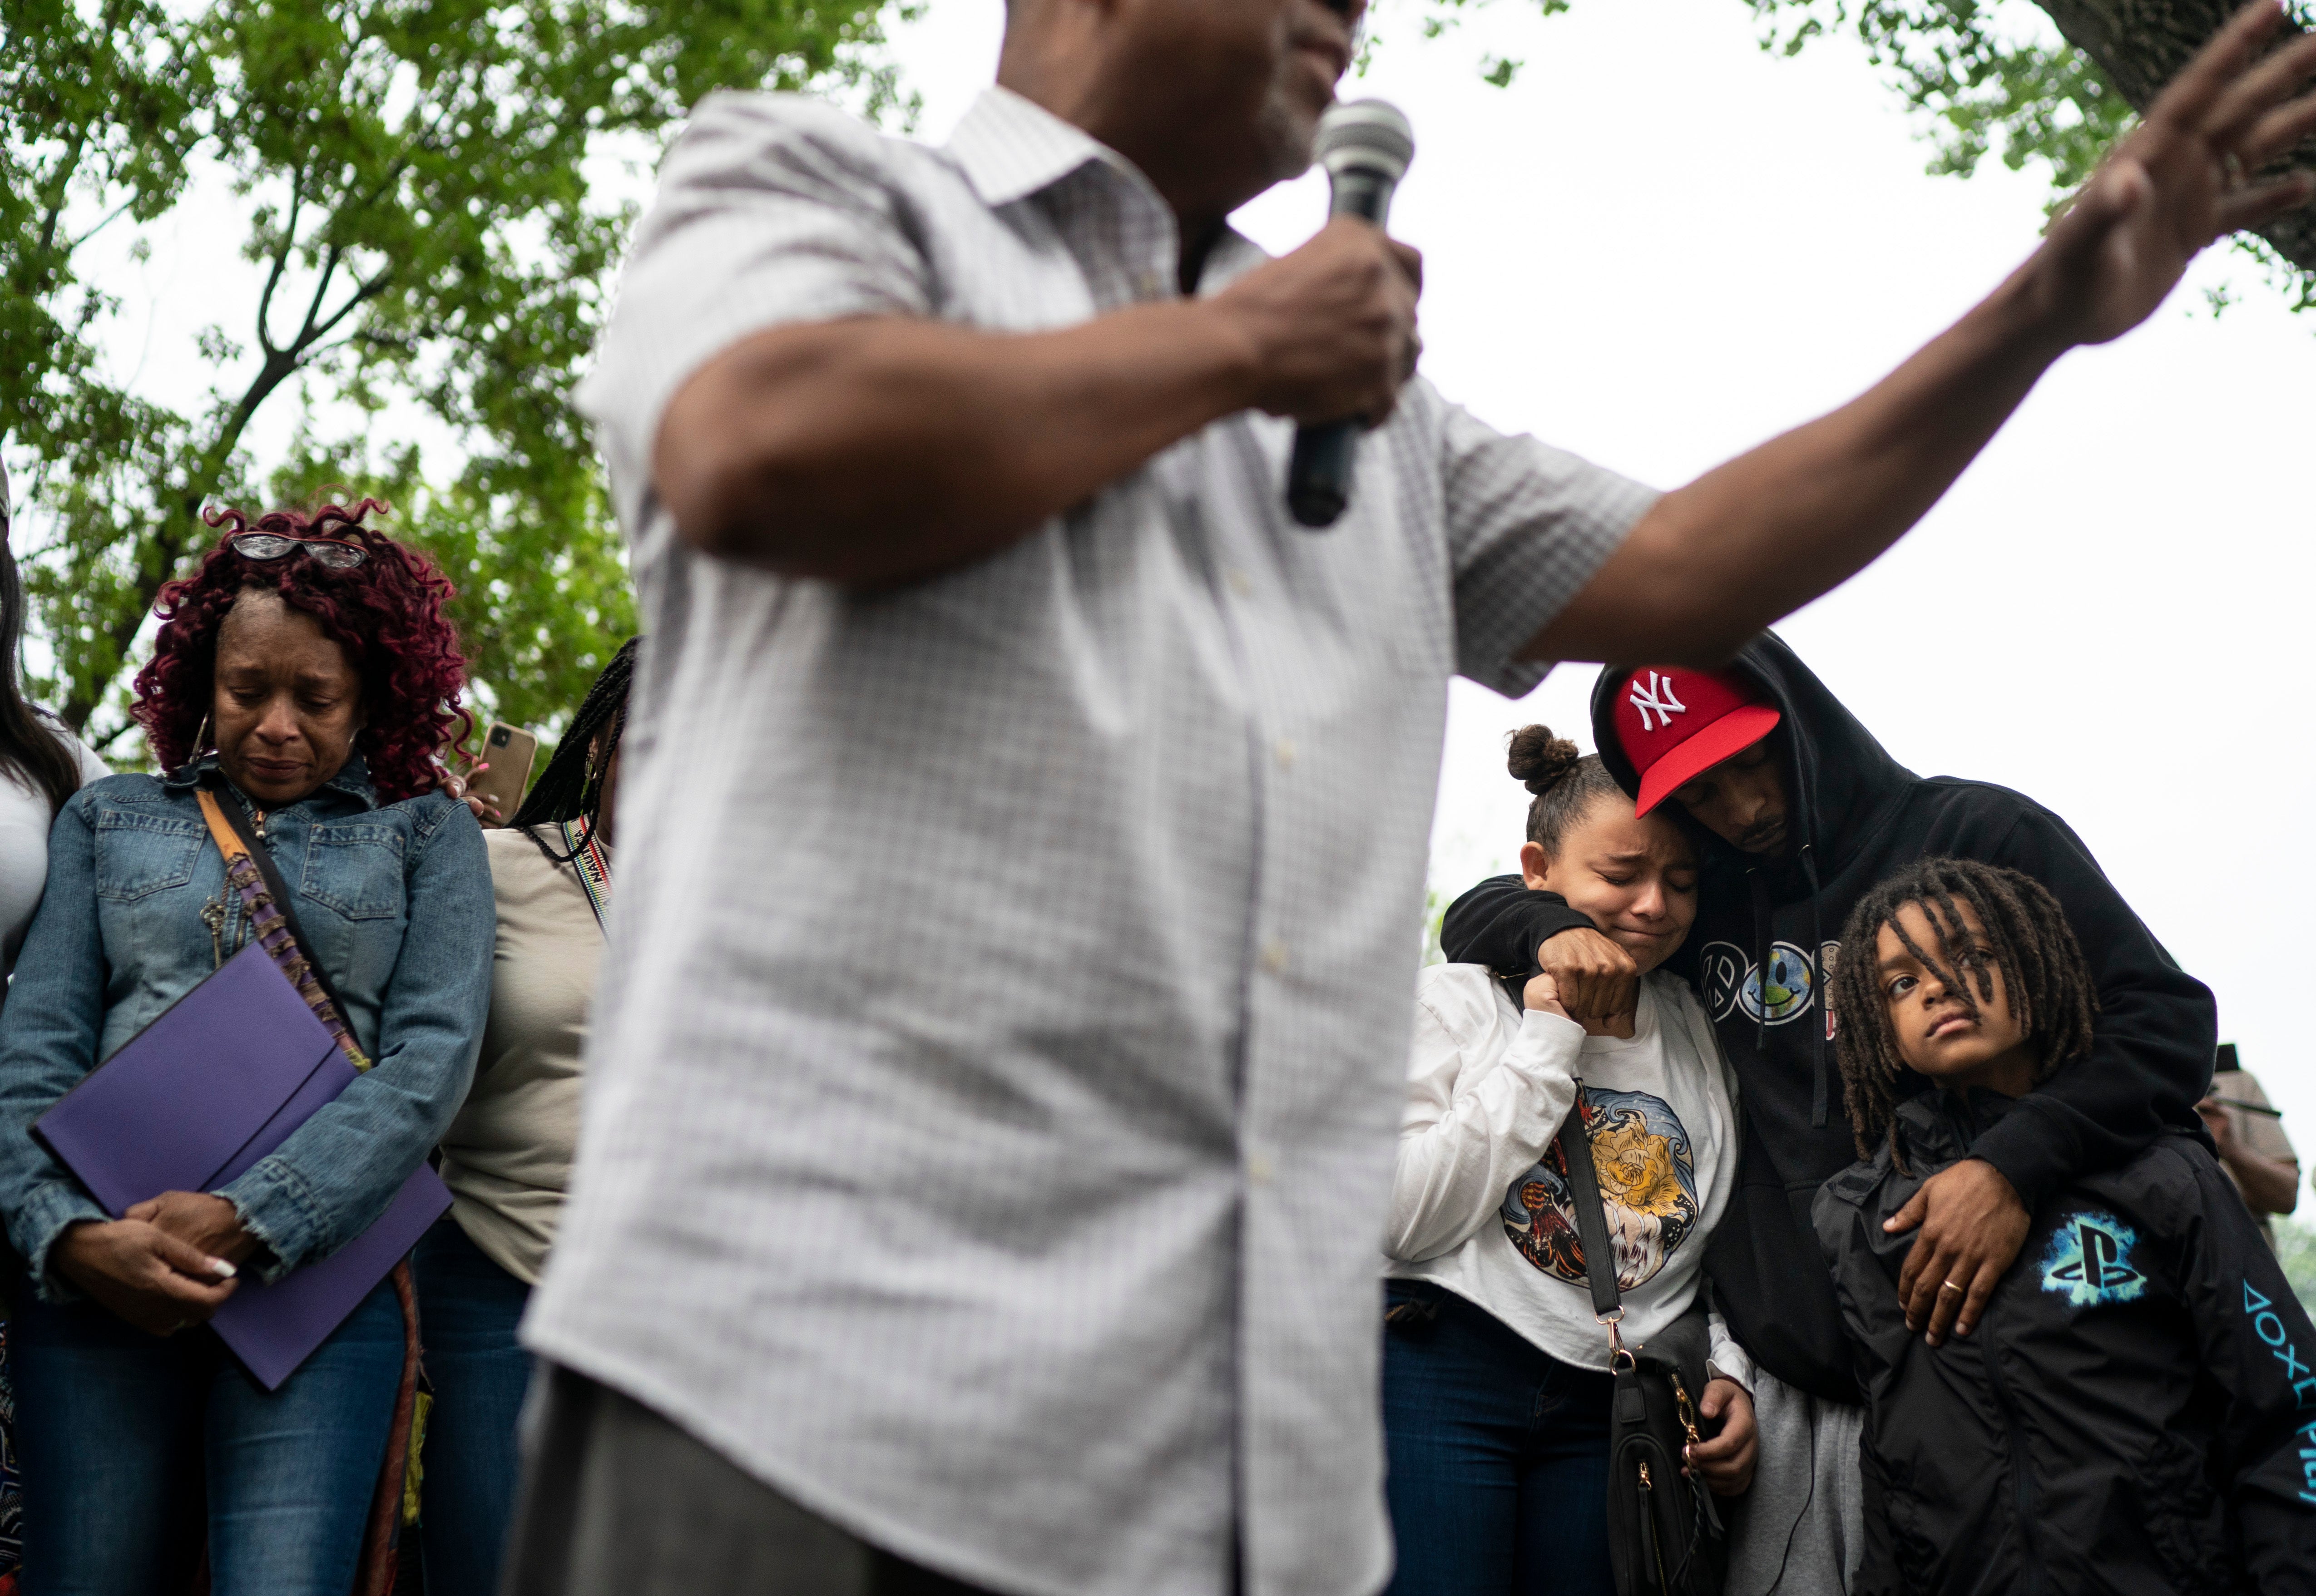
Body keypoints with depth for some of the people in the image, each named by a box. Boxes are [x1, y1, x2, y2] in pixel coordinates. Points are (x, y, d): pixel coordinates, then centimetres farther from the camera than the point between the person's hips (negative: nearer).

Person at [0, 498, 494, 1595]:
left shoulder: (426, 834, 13)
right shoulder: (109, 820, 18)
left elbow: (433, 1058, 0)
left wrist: (250, 1220, -12)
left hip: (323, 1267, -1)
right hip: (98, 1275, 2)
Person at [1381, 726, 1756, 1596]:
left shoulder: (1701, 1033, 13)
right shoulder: (1452, 1000, 0)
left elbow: (1723, 1244, 21)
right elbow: (1402, 1223, -11)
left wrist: (1729, 1371, 4)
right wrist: (1547, 1040, -9)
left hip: (1610, 1410, 4)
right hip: (1441, 1374, -4)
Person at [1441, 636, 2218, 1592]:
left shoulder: (1980, 836, 2)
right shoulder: (1696, 896, 14)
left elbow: (2168, 1019, -3)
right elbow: (1477, 915, 23)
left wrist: (2015, 1167, -18)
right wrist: (1555, 933, -2)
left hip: (1960, 1351, -3)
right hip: (1774, 1386, 3)